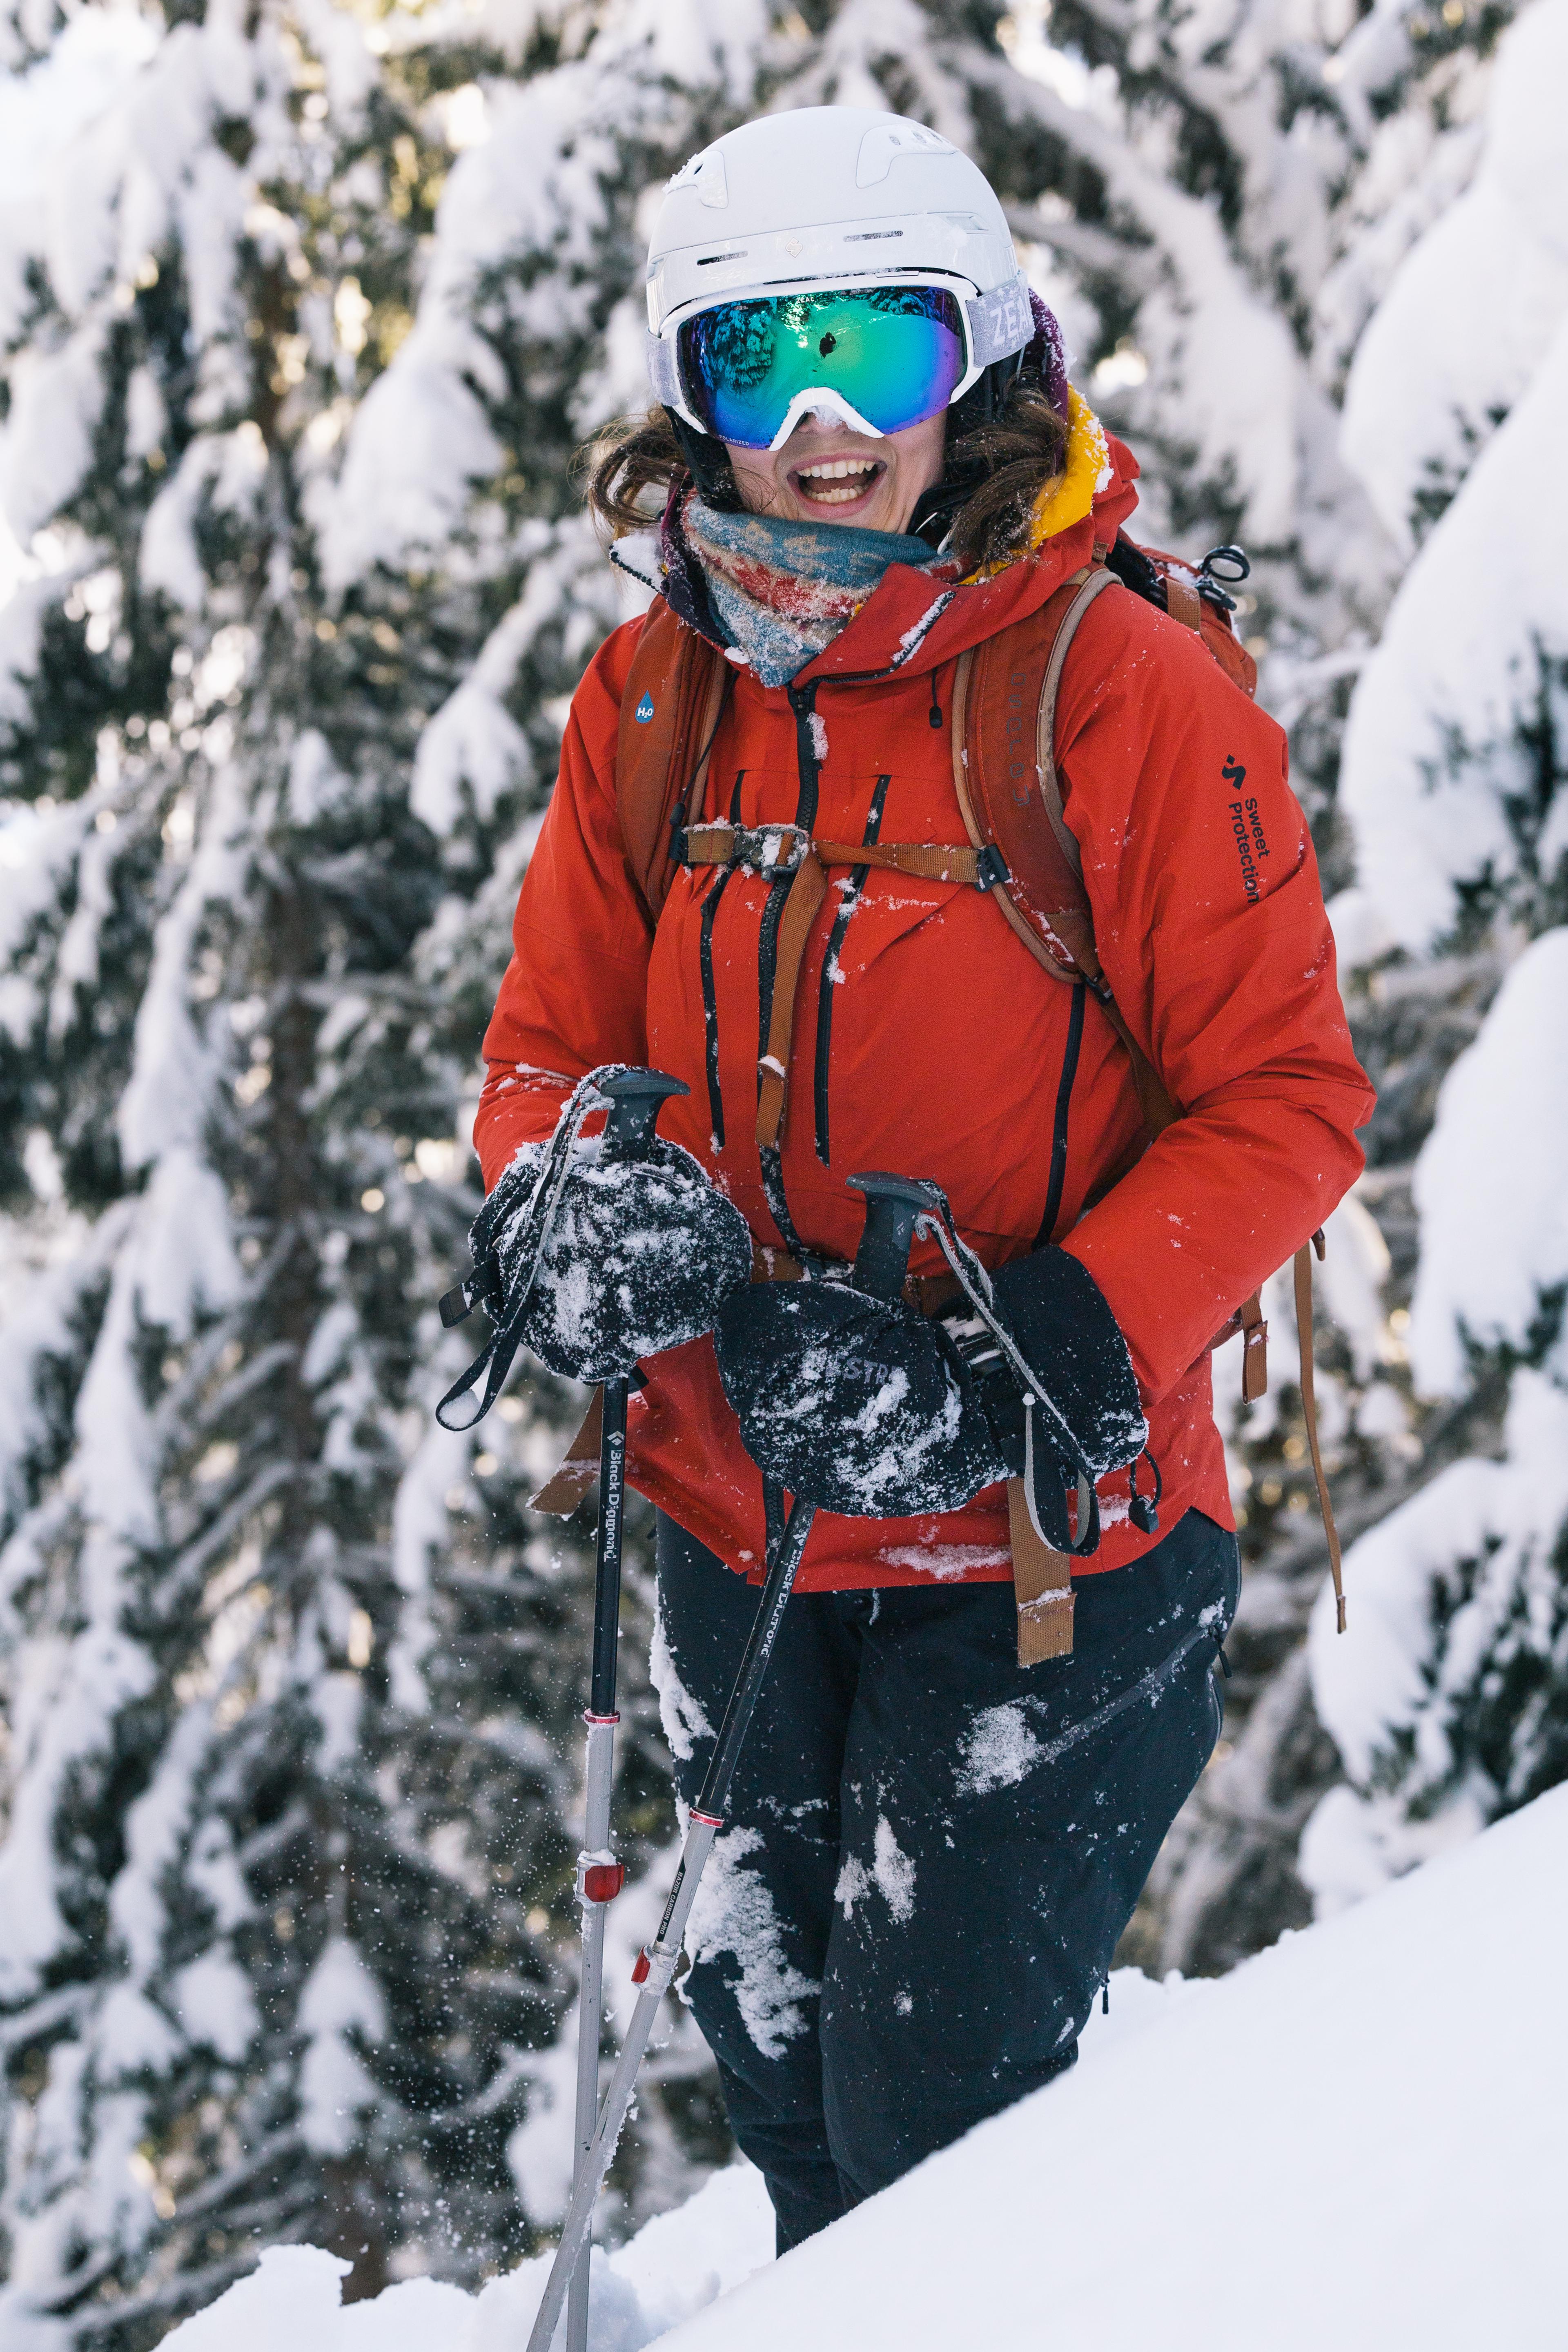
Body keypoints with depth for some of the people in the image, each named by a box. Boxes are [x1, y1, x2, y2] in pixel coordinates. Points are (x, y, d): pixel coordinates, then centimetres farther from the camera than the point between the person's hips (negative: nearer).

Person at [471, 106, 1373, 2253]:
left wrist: (1042, 1365, -24)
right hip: (741, 1532, 5)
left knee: (938, 2125, -7)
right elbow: (550, 1048, 9)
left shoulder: (1127, 695, -13)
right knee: (791, 2110, 18)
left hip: (1053, 1536, -5)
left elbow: (1282, 1102, -12)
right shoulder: (654, 703, 2)